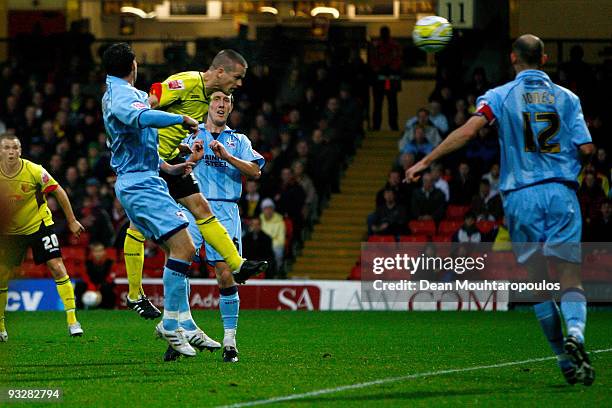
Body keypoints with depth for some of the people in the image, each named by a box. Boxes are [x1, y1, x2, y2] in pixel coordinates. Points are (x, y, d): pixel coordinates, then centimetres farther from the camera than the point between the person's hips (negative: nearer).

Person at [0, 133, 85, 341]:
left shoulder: (34, 171, -19)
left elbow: (58, 191, -6)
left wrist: (72, 221, -2)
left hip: (39, 224, -2)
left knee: (57, 267, -15)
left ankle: (72, 321, -12)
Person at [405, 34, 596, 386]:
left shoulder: (500, 96, 2)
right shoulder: (566, 97, 7)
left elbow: (468, 131, -11)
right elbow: (586, 149, 2)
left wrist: (426, 162, -6)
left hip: (521, 196, 0)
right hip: (561, 193, 0)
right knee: (570, 277, -4)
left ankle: (565, 358, 8)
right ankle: (575, 334, -32)